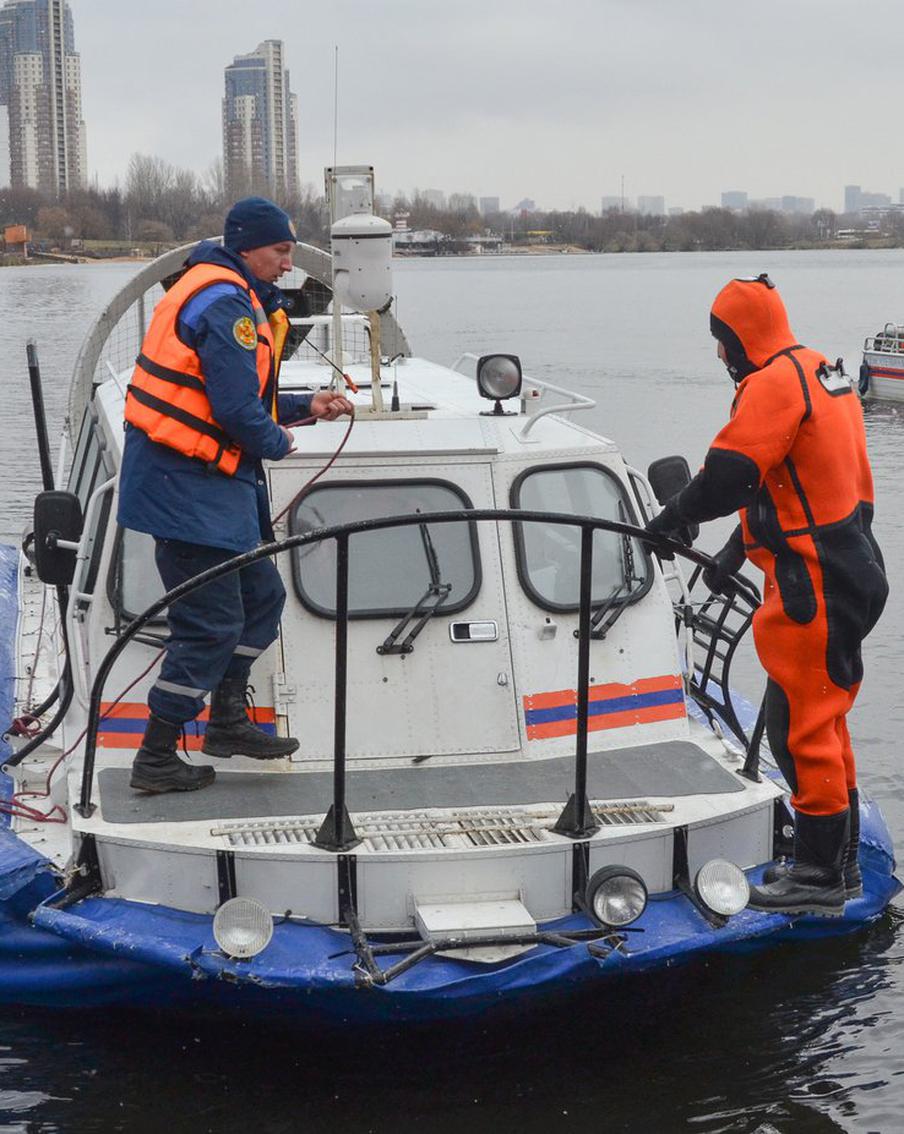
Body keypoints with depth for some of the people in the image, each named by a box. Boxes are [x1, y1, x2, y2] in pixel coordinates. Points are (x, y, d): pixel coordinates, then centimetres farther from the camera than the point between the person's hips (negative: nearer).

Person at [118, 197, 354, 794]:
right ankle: (156, 760, 2)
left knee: (261, 596, 18)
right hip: (188, 487, -11)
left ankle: (228, 722, 29)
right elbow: (237, 409, -23)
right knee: (211, 624, -5)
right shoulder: (226, 303, -17)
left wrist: (306, 407, 14)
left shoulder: (236, 297, 18)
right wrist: (278, 442, -4)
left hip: (214, 486, 11)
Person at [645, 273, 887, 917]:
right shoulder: (826, 376, 17)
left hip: (813, 585, -10)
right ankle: (840, 865, 24)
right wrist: (736, 551, 23)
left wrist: (673, 518, -3)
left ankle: (819, 876, -1)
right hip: (850, 569, 10)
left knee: (800, 725, -5)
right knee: (826, 723, 16)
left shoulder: (776, 383, -16)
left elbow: (729, 474, -21)